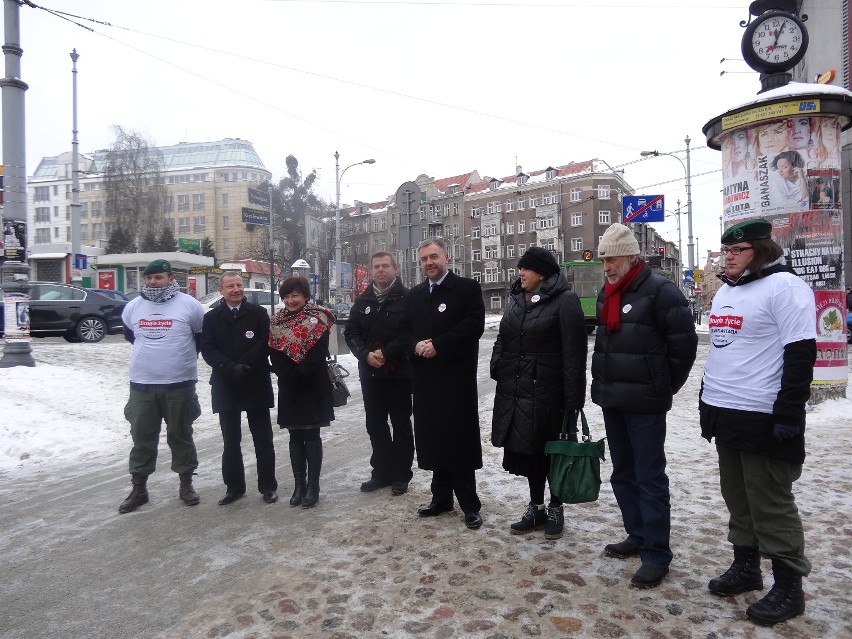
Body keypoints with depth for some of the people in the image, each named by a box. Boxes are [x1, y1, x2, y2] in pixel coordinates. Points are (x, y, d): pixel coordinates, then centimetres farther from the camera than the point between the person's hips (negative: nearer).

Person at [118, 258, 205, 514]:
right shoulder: (133, 307, 6)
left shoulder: (189, 305, -6)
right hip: (141, 384, 3)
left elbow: (202, 336, 6)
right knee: (142, 437, 10)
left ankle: (186, 483, 23)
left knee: (181, 435, 9)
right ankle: (139, 488, 23)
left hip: (180, 384, -3)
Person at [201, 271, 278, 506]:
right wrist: (230, 368, -19)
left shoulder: (259, 314, 2)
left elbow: (264, 344, -7)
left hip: (256, 384, -1)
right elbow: (208, 350, -3)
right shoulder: (211, 318, 6)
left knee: (263, 439, 6)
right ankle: (234, 486, 23)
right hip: (225, 386, 2)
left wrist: (243, 365, -18)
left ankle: (268, 486, 17)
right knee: (231, 440, 10)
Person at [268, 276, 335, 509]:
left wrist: (299, 373, -16)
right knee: (296, 436, 10)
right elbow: (275, 355, 3)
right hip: (289, 387, 4)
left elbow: (319, 354, -14)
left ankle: (313, 485, 10)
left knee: (311, 435, 1)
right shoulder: (276, 322, 7)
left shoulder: (317, 319, -6)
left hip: (313, 386, -4)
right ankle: (299, 484, 19)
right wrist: (289, 374, -11)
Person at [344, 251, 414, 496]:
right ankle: (382, 471, 26)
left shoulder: (406, 298, -6)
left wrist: (385, 353, -19)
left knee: (401, 424, 7)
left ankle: (401, 475, 18)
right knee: (375, 425, 12)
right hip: (369, 372, 5)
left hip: (399, 372, -5)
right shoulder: (362, 301, 10)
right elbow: (350, 332, 6)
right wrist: (366, 354, -10)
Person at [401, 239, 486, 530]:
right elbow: (405, 331, 14)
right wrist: (416, 345, -9)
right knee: (433, 439, 11)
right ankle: (441, 498, 25)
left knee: (460, 441, 0)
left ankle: (469, 504, 11)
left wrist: (437, 345, -17)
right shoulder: (414, 295, 16)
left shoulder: (468, 288, -2)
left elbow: (474, 326, -13)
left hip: (456, 378, -5)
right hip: (425, 379, 6)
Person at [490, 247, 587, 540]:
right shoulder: (516, 299, 11)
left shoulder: (564, 301, -10)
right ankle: (536, 509, 29)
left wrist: (572, 399, -16)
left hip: (547, 391, -6)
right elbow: (503, 339, 18)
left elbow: (573, 352, -14)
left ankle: (555, 510, 27)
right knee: (527, 450, 14)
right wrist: (497, 371, 6)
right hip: (515, 389, 6)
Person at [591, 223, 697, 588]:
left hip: (644, 405, -8)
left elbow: (684, 343, -11)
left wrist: (663, 387, -3)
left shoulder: (660, 291, -11)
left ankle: (656, 554, 10)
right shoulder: (606, 294, 13)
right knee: (623, 475, 16)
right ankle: (638, 536, 31)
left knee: (649, 478, -2)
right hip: (611, 400, 8)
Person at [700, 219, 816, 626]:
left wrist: (788, 416, -19)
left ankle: (789, 587, 16)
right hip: (726, 414, 8)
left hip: (763, 418, -8)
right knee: (737, 496, 16)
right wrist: (707, 400, 19)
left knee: (770, 503, 1)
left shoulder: (784, 287, -12)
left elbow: (800, 355, -17)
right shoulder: (726, 291, 15)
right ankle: (745, 567, 31)